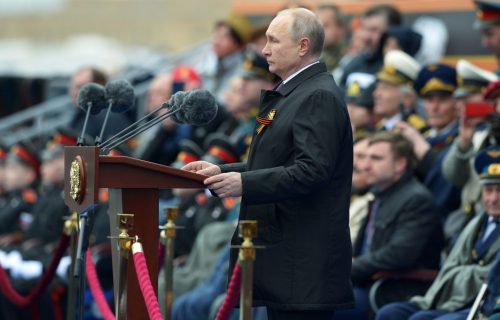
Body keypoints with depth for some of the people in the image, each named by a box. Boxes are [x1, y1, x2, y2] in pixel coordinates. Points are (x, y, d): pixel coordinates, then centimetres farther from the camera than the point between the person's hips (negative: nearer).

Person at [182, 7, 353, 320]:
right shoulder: (292, 94, 19)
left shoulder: (319, 97, -14)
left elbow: (312, 171, -24)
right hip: (284, 258, 11)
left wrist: (244, 183, -25)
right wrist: (222, 171, 11)